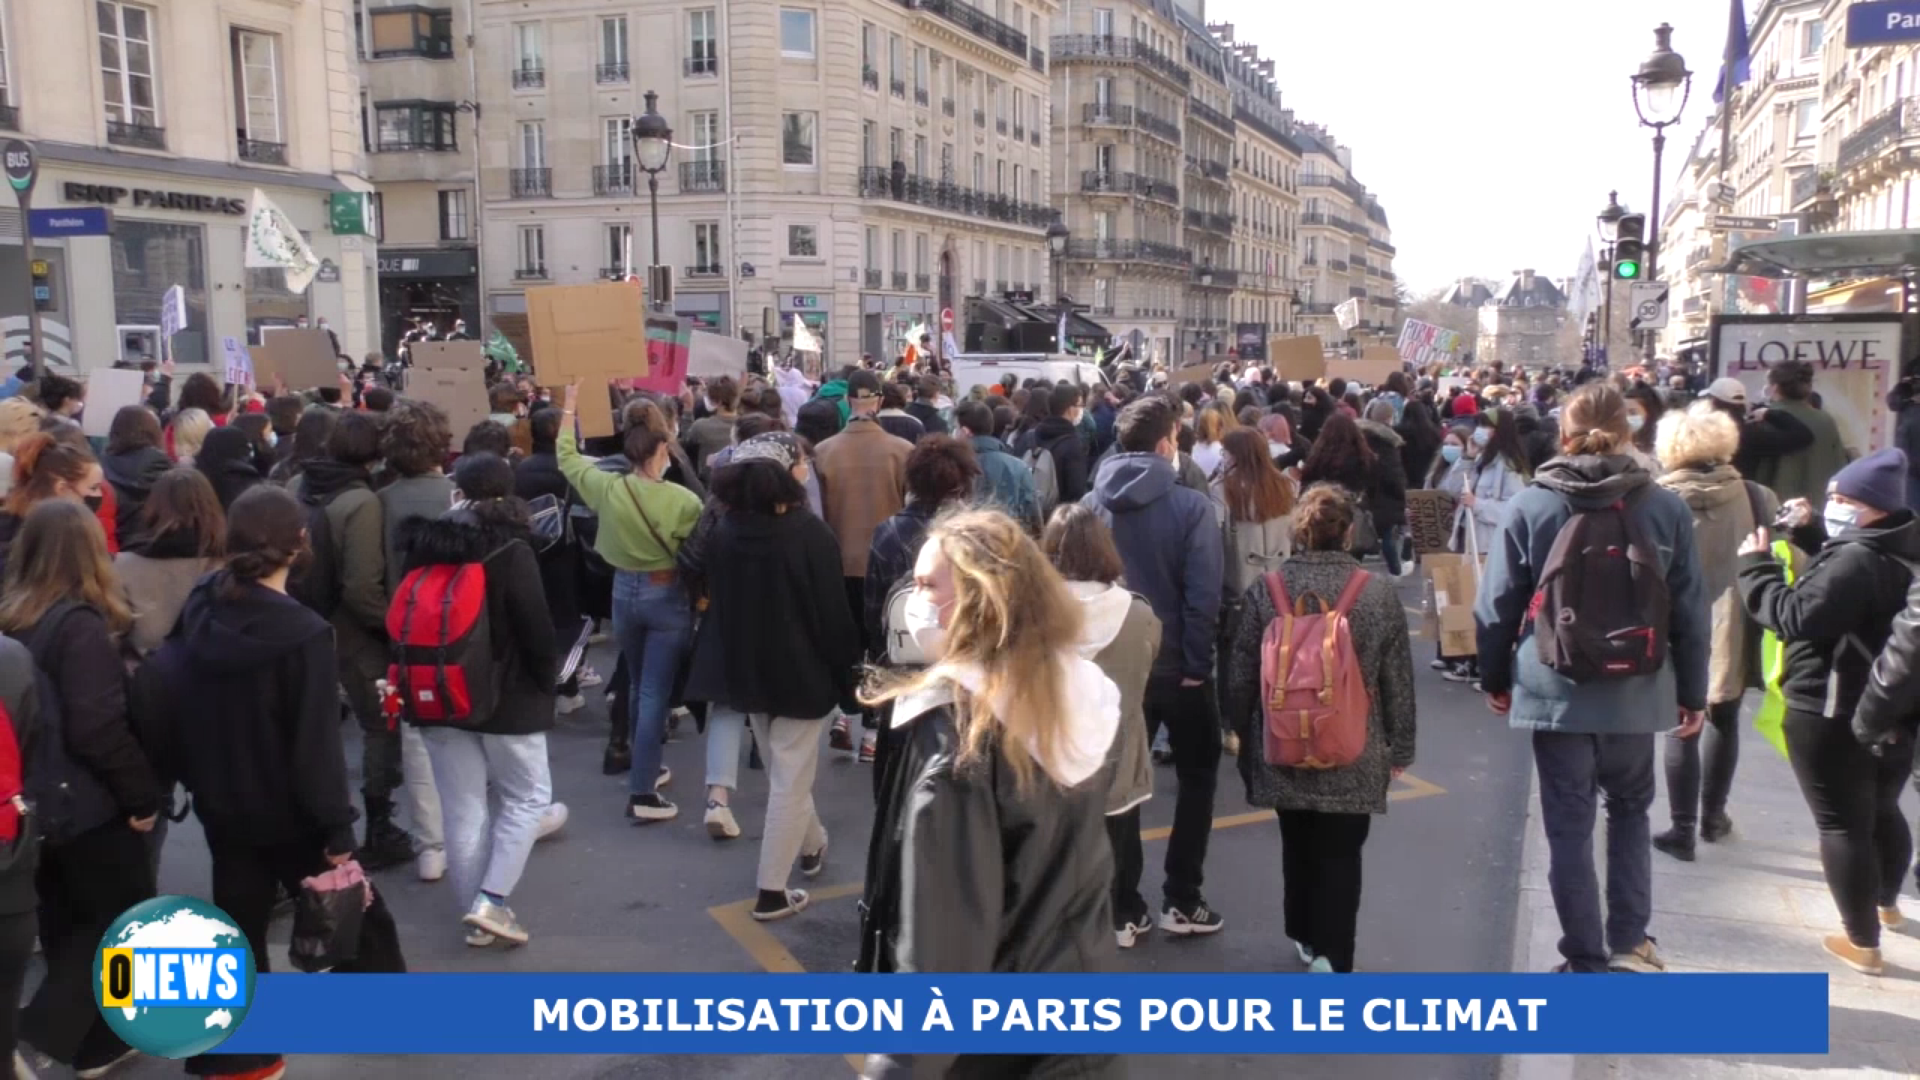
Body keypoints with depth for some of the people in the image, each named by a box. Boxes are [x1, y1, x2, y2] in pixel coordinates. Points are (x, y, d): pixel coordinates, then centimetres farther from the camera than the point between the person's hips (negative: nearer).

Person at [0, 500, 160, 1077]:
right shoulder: (80, 624, -21)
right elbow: (97, 727, -24)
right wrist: (143, 794, -13)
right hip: (86, 802, -8)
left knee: (68, 920, 19)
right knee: (129, 916, 7)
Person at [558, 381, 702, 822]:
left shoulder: (607, 487, -8)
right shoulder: (683, 500, -19)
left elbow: (567, 458, 9)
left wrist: (569, 408, 18)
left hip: (624, 591, 5)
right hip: (668, 596, -5)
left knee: (638, 685, 23)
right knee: (656, 692, -2)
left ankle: (644, 766, 38)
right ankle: (642, 793, -2)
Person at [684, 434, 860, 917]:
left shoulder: (723, 529, -3)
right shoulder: (808, 532, -20)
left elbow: (715, 603, 6)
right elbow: (833, 613, -17)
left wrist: (734, 660, 16)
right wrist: (849, 678, -8)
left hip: (745, 670, 6)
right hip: (801, 670, -6)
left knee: (783, 770, 24)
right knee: (790, 780, 5)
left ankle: (812, 845, 46)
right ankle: (772, 892, 11)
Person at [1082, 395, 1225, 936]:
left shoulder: (1091, 504, -4)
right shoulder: (1192, 506, -15)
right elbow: (1204, 594, -19)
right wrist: (1197, 662, -11)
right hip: (1178, 667, -3)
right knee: (1196, 778, 15)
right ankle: (1181, 901, 16)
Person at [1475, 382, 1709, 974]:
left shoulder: (1530, 505, -5)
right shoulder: (1667, 507, -1)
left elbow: (1497, 604, -2)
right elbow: (1690, 611, 4)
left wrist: (1495, 676, 12)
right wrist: (1693, 691, 14)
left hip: (1555, 690, -2)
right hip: (1635, 691, 2)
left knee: (1569, 825, 7)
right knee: (1630, 810, 23)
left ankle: (1587, 962, 14)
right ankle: (1628, 943, 20)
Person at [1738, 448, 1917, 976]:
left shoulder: (1856, 560, -25)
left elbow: (1799, 616, -28)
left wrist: (1756, 567, -17)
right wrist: (1809, 531, 12)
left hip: (1832, 714, -10)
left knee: (1842, 823, 1)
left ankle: (1863, 943, 9)